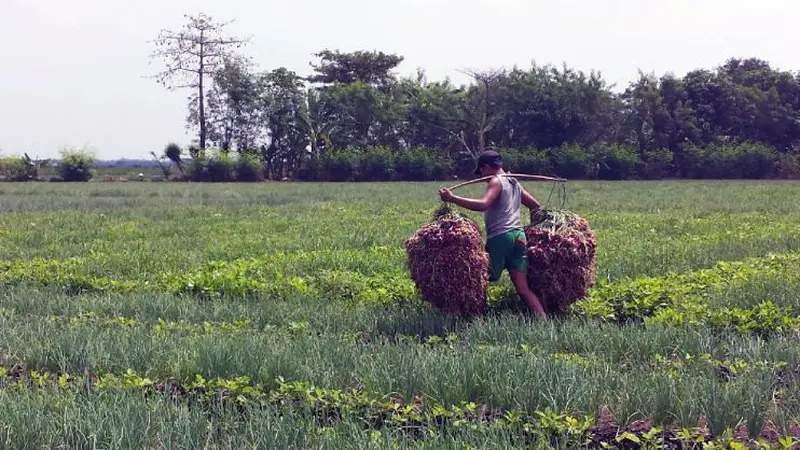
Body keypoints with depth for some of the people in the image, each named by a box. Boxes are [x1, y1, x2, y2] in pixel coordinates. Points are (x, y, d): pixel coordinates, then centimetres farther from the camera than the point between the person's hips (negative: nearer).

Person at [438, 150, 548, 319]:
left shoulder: (496, 181, -4)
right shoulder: (514, 183, 21)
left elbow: (483, 205, -23)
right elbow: (536, 206, 26)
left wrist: (452, 198, -25)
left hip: (500, 237, -8)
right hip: (518, 236, 8)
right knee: (523, 289, 2)